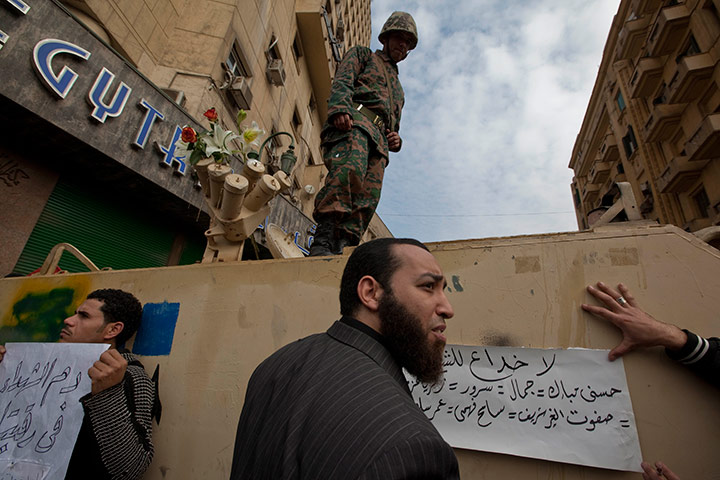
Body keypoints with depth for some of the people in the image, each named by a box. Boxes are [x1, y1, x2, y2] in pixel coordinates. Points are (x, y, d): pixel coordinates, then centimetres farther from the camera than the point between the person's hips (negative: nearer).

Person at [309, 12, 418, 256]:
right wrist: (339, 108, -17)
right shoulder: (362, 54, 27)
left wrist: (395, 140, 14)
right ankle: (322, 240, -42)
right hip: (353, 120, -5)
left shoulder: (398, 88, 44)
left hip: (379, 139, 6)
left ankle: (340, 248, -29)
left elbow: (395, 125, 41)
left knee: (368, 197, -19)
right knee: (351, 167, -36)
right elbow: (342, 82, 6)